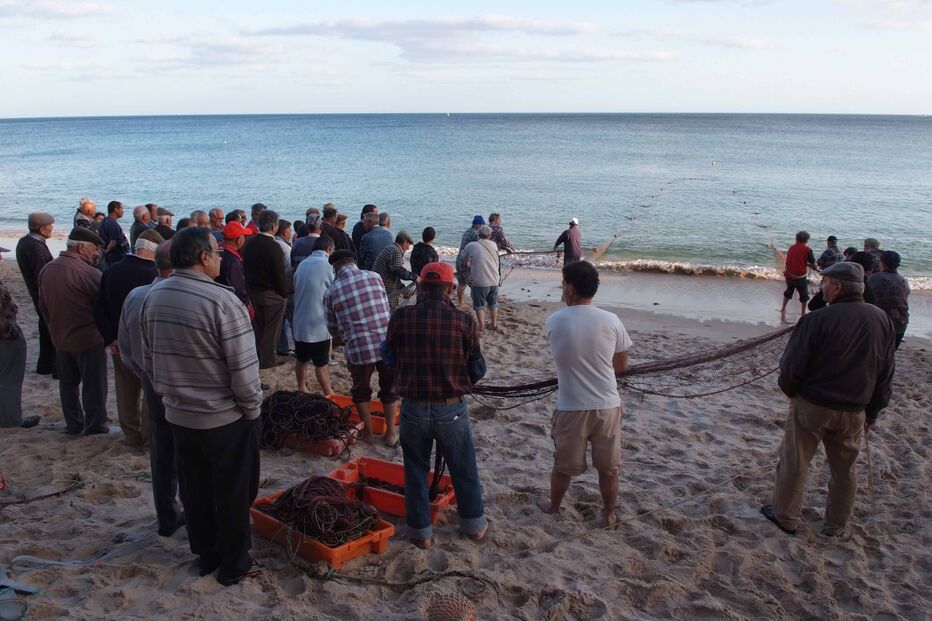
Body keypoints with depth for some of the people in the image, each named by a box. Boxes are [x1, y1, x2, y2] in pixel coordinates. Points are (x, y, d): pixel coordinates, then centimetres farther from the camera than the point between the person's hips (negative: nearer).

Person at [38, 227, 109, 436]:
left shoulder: (47, 270, 1)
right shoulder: (88, 272, -23)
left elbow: (43, 305, 10)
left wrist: (55, 327, 19)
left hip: (60, 338, 7)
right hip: (88, 339, -7)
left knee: (68, 382, 18)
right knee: (93, 383, 7)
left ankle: (73, 424, 27)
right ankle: (95, 424, 16)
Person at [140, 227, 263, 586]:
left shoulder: (153, 297, 0)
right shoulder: (221, 300, -23)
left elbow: (148, 360, 9)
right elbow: (244, 368, -21)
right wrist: (252, 408, -6)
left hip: (178, 415, 6)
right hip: (226, 419, -6)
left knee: (195, 490, 20)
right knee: (232, 493, 10)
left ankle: (205, 555, 36)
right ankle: (234, 565, 23)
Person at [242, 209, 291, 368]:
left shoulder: (249, 243, 2)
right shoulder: (273, 246, -21)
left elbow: (245, 268, 9)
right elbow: (280, 276, -20)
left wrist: (250, 288, 17)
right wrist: (286, 290, -5)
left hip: (253, 291, 7)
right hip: (271, 294, -7)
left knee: (258, 327, 19)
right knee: (271, 330, 6)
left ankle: (257, 358, 28)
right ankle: (267, 361, 11)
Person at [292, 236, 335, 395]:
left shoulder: (302, 264, 5)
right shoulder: (327, 266, -13)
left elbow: (297, 289, 13)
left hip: (299, 322, 6)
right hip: (318, 324, -6)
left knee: (301, 359, 18)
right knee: (321, 363, 3)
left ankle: (301, 389, 31)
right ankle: (328, 394, 12)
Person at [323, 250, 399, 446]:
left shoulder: (331, 292, -1)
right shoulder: (374, 277, 1)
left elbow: (333, 329, 9)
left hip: (358, 348, -1)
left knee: (361, 391, 24)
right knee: (389, 389, 21)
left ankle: (368, 432, 34)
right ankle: (390, 433, 29)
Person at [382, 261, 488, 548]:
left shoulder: (400, 318, -11)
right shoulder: (463, 320, -14)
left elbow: (390, 358, 4)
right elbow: (478, 369, -4)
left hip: (413, 409, 1)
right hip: (451, 410, 0)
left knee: (416, 472, 19)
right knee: (464, 471, 20)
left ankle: (420, 532, 30)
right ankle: (474, 525, 36)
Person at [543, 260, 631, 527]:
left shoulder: (554, 322, -11)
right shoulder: (611, 321, -9)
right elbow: (621, 365, 3)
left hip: (571, 408, 0)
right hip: (607, 406, 1)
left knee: (563, 466, 20)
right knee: (608, 468, 18)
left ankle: (554, 506, 41)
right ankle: (608, 514, 34)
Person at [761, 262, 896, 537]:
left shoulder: (817, 320, -21)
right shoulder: (882, 320, -3)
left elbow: (792, 367, -14)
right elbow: (886, 375, 6)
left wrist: (790, 391, 7)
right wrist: (872, 411, 17)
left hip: (812, 406, -5)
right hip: (854, 411, 5)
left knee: (794, 462, 11)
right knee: (844, 468, 18)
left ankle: (786, 517, 24)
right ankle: (836, 525, 32)